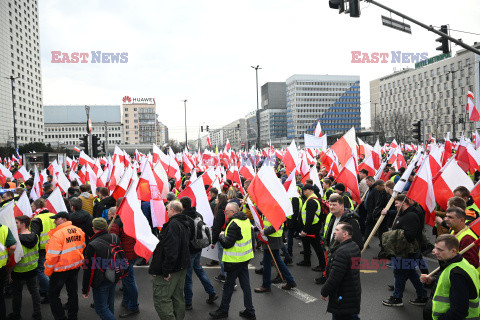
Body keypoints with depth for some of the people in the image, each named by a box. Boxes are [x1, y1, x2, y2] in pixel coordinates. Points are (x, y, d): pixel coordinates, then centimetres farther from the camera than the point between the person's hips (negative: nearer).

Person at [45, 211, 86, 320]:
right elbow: (82, 247, 12)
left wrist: (48, 271, -6)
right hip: (76, 266, 7)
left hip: (61, 269, -7)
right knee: (73, 292, 20)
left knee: (53, 295, 9)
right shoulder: (78, 230, 0)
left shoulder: (57, 234, -21)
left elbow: (52, 256, -19)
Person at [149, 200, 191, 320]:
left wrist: (165, 270, -22)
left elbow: (171, 250, -27)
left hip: (171, 268, -9)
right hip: (182, 267, 10)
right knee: (178, 297, 18)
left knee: (161, 298, -2)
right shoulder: (185, 224, 10)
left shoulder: (173, 225, -20)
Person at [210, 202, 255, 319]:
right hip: (245, 258, 9)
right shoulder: (246, 220, 7)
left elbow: (227, 243, -23)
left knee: (229, 285, 5)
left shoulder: (234, 224, -21)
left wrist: (221, 235, -5)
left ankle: (223, 310, 19)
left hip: (235, 260, -9)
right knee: (245, 284, 14)